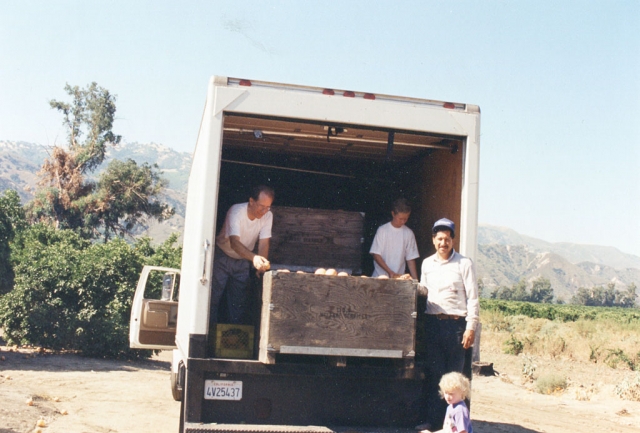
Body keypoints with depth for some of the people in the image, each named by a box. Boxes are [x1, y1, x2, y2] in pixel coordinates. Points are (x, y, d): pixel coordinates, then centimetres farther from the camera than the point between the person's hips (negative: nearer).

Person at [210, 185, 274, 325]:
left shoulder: (268, 216, -15)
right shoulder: (236, 211, -28)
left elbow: (264, 243, -18)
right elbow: (234, 243, -40)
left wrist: (262, 265, -37)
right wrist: (254, 258, -57)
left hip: (243, 260, 4)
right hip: (223, 256, -4)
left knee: (239, 300, 5)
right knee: (214, 295, -7)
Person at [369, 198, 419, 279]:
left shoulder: (408, 233, 3)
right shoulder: (382, 230, -2)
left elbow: (410, 259, 5)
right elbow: (376, 255, -4)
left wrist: (415, 280, -5)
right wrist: (390, 272, -13)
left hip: (399, 277, 1)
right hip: (380, 277, -1)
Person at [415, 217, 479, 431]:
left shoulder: (464, 264, -2)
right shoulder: (427, 263, 12)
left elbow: (473, 298, -4)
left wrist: (471, 328, -10)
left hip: (456, 324, -4)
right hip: (432, 323, 4)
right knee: (433, 372, 6)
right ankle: (433, 418, 13)